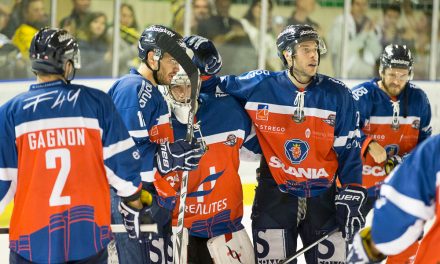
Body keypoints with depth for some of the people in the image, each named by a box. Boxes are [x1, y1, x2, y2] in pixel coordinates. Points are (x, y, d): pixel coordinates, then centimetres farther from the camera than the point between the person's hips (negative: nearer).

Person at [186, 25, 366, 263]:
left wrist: (352, 196, -7)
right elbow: (218, 89, 10)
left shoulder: (337, 95, -2)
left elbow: (348, 149, 0)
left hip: (322, 199, 1)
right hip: (274, 196, -1)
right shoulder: (259, 86, -5)